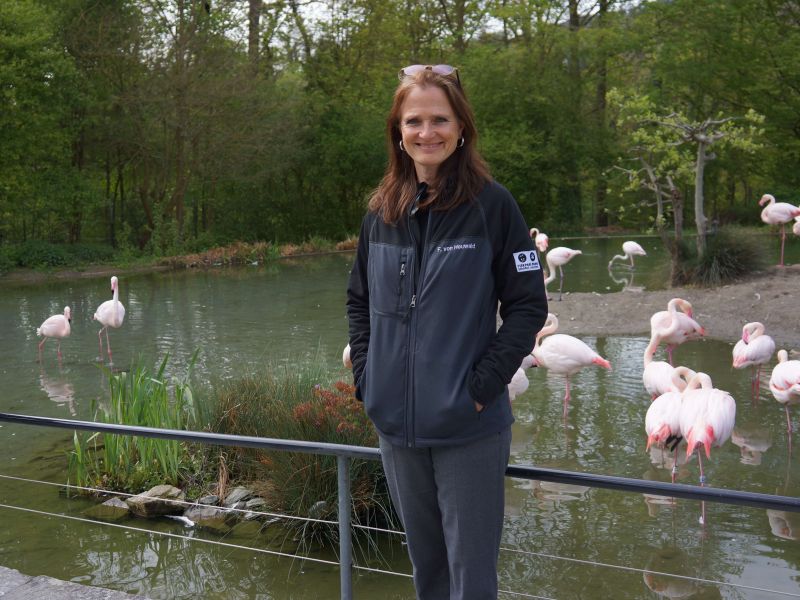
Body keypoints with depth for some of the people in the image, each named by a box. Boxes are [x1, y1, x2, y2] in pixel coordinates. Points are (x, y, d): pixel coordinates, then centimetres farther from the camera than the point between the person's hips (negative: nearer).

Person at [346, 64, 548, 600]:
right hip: (396, 426, 5)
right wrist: (366, 375, 4)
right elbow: (360, 300, 16)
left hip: (469, 429, -4)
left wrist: (484, 384, -14)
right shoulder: (382, 212, 6)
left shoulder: (491, 205, -8)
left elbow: (528, 304, -8)